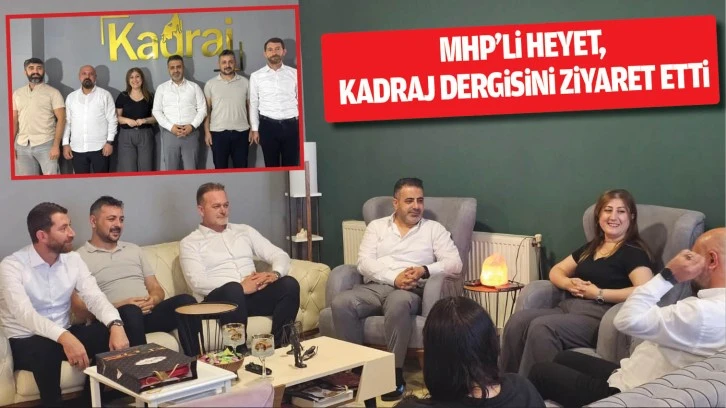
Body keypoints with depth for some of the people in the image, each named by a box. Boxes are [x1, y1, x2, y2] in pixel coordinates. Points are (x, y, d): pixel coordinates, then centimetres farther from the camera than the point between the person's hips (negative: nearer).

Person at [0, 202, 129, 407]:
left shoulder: (73, 259, 2)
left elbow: (94, 297, -9)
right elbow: (24, 313, -30)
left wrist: (116, 325, -31)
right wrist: (64, 337, -47)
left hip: (65, 335, 5)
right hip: (25, 342, -5)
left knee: (108, 333, -21)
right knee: (46, 349, -38)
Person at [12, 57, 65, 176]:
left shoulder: (53, 92, 0)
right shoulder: (17, 94, 13)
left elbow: (61, 119, -5)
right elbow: (14, 121, 12)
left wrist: (56, 145, -13)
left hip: (45, 145, -4)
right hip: (22, 146, 4)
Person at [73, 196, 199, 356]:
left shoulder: (134, 249, 25)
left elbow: (157, 289, 21)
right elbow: (80, 311, -1)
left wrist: (153, 300, -4)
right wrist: (119, 306, -14)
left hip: (148, 312, 5)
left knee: (186, 301, -24)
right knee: (131, 311, -39)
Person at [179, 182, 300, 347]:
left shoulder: (245, 230, 21)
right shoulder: (190, 243, 7)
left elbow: (280, 255, 14)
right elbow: (197, 282, -10)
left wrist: (275, 273, -11)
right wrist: (240, 287, -19)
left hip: (253, 293, 4)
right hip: (218, 298, -4)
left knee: (290, 284, -23)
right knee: (233, 289, -38)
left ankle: (279, 346, -21)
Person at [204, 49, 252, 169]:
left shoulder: (245, 82, 5)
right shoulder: (210, 84, 3)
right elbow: (207, 110, 4)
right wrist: (207, 131, -2)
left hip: (241, 132, 1)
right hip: (218, 132, 0)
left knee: (241, 168, 6)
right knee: (220, 168, 6)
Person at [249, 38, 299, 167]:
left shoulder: (294, 73, 5)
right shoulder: (256, 76, 5)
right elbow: (253, 104, 7)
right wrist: (254, 129, 3)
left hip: (291, 125, 0)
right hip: (268, 126, 0)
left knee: (291, 165, 4)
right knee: (271, 166, 7)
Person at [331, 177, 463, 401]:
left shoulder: (434, 229, 14)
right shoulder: (376, 226, 17)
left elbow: (455, 264, 2)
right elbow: (364, 263, 3)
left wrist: (425, 270, -16)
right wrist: (394, 278, -14)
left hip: (410, 291, -2)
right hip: (373, 287, 2)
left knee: (398, 303, -39)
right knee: (340, 303, -29)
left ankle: (395, 373, -25)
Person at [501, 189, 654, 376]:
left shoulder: (633, 252, 1)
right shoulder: (590, 247, 23)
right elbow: (556, 271, 28)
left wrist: (599, 293, -12)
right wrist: (569, 283, 3)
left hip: (598, 316, -7)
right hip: (568, 308, 7)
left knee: (542, 327, -33)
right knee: (517, 321, -22)